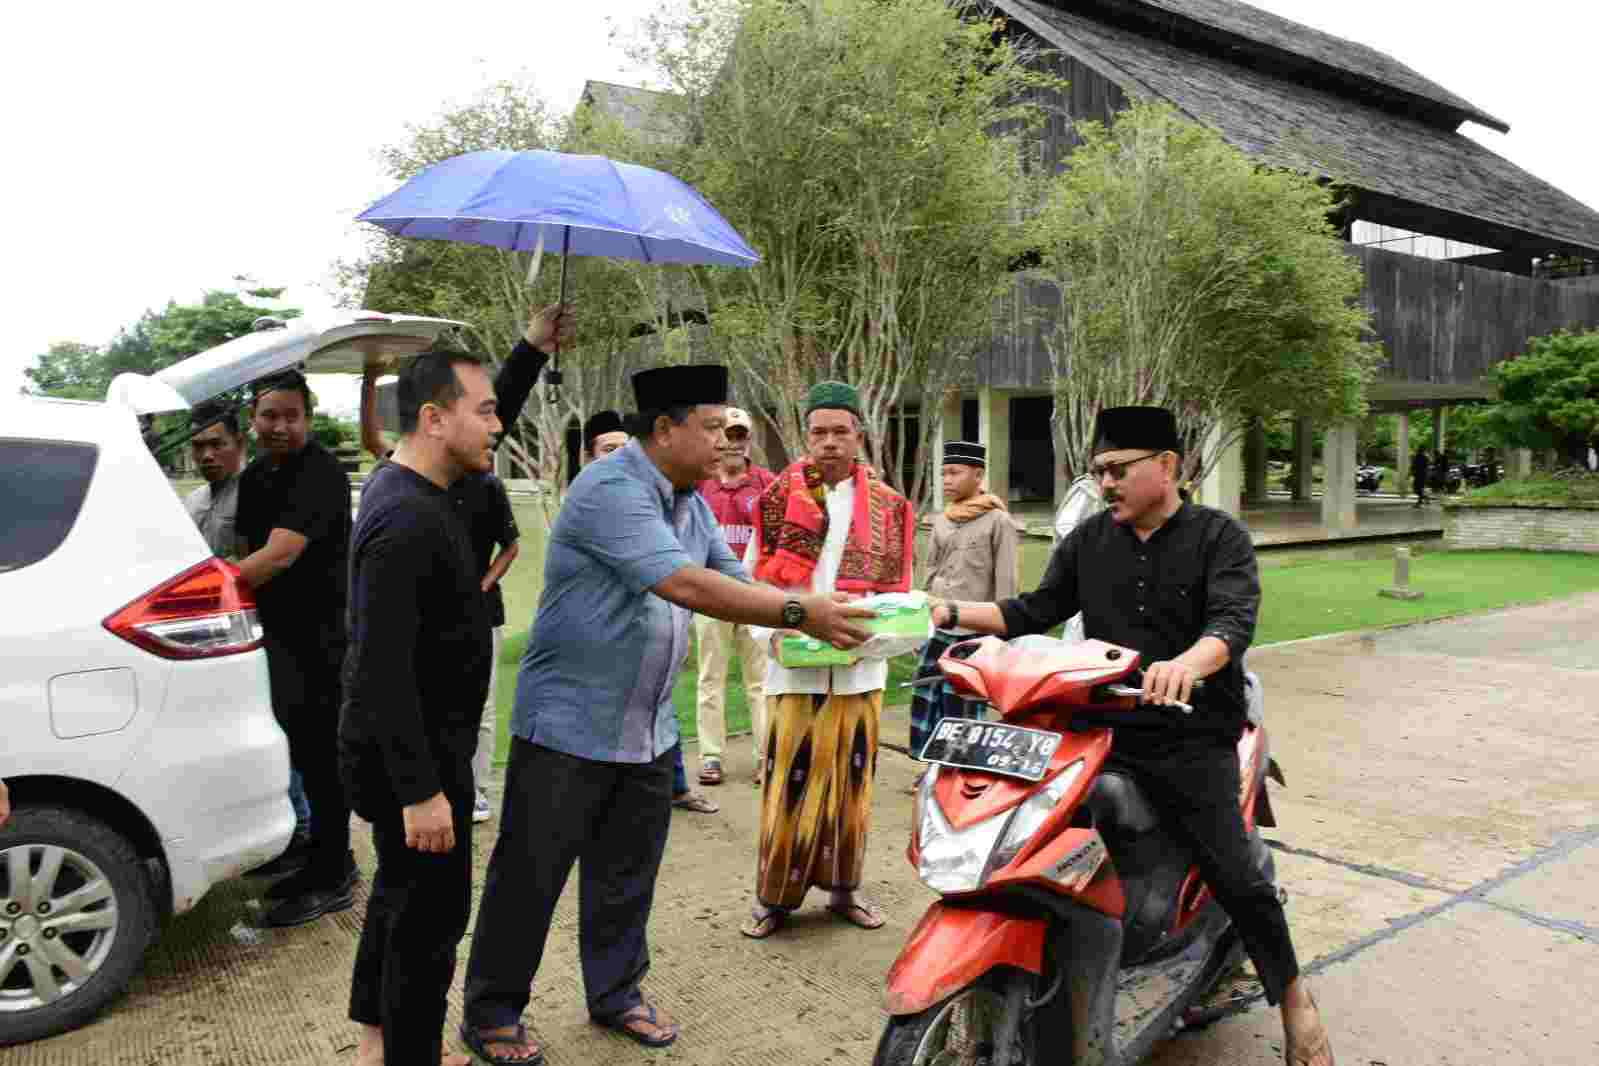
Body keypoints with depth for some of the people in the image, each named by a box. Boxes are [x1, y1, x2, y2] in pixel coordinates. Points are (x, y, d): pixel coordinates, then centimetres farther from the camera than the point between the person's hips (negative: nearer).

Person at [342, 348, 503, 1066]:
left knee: (401, 893, 24)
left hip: (425, 743, 11)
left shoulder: (408, 487, 5)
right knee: (431, 913, 2)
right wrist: (419, 790, -27)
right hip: (413, 758, -11)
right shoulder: (405, 523, -26)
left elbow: (479, 445, 24)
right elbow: (384, 670, -29)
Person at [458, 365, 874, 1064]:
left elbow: (732, 580, 8)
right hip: (569, 726, -8)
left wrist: (819, 615, -7)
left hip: (648, 730, 8)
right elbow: (686, 586, -31)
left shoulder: (691, 504, 8)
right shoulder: (611, 489, -22)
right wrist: (799, 613, -30)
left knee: (627, 875, 17)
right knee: (531, 875, 6)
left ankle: (615, 994, 35)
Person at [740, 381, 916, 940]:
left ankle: (844, 887, 25)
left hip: (860, 666, 2)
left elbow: (896, 586, 8)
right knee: (789, 782, -1)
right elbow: (753, 579, 4)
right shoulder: (779, 497, 1)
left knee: (851, 779, 9)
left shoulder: (887, 504, 5)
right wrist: (777, 632, -11)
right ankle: (774, 894, 13)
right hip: (796, 664, -2)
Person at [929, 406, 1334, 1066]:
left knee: (1236, 877, -6)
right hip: (1102, 733, 4)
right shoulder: (1087, 541, 10)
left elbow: (1234, 620, -19)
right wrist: (952, 611, -3)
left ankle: (1293, 996, 21)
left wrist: (1187, 664, -41)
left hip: (1192, 741, -3)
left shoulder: (1219, 536, -3)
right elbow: (1035, 612, 11)